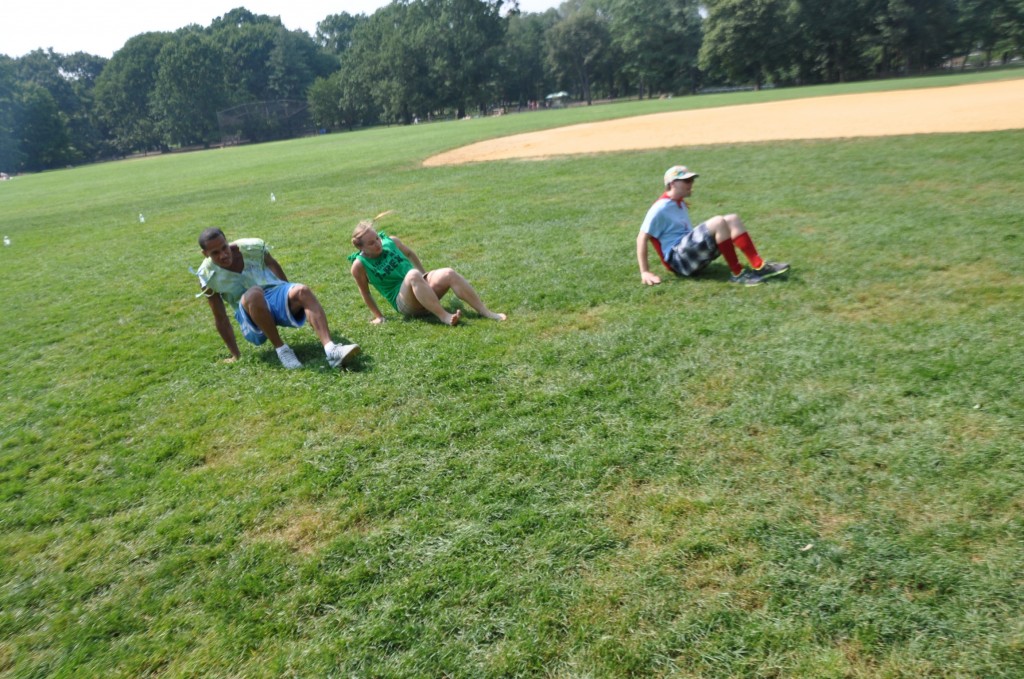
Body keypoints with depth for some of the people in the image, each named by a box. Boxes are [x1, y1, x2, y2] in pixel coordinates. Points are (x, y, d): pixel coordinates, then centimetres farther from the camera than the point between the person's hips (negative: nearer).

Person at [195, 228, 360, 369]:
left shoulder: (252, 247, -9)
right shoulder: (208, 277, -10)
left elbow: (273, 264, 12)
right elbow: (220, 319, -4)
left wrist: (291, 296, 23)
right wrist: (235, 354, -1)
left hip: (276, 294, 2)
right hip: (250, 314, -2)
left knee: (302, 291, -33)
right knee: (253, 294, -37)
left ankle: (331, 349, -47)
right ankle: (280, 348, -26)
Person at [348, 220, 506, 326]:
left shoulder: (391, 241, 3)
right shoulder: (359, 265, -9)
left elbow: (410, 253, 21)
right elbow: (365, 292, 3)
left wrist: (425, 275, 28)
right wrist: (378, 316, 6)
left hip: (420, 286, 5)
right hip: (404, 302, -5)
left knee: (449, 274, -24)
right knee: (413, 275, -37)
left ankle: (486, 312, -27)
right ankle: (444, 317, -43)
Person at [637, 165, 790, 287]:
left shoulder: (680, 204, 19)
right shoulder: (660, 208, -10)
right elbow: (642, 238, -15)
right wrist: (645, 272, -22)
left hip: (692, 256, 10)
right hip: (679, 261, -10)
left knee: (732, 219, -3)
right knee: (718, 222, -27)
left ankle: (759, 266, -16)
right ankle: (737, 273, -23)